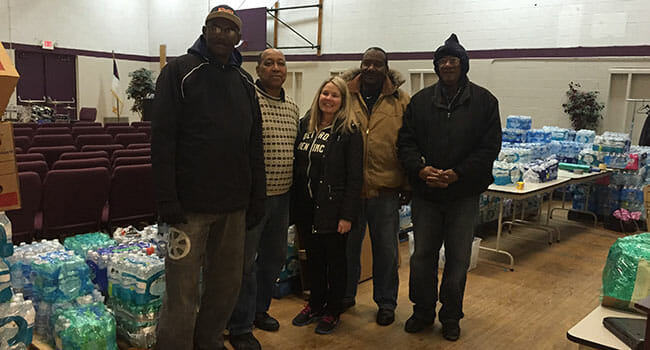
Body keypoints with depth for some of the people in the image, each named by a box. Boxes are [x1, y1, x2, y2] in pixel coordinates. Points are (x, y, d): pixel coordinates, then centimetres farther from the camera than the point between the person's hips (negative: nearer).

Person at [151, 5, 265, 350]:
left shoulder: (244, 81, 13)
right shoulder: (179, 71, -2)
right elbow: (162, 140, -9)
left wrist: (257, 197, 10)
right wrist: (167, 199, -15)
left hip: (234, 205, 5)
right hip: (191, 204, -5)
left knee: (227, 283, 14)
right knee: (183, 291, -1)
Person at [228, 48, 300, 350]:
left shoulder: (292, 107, 12)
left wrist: (293, 189, 17)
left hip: (282, 195, 8)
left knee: (275, 256, 19)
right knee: (246, 262, 3)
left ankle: (259, 309, 39)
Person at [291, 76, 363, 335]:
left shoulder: (349, 132, -8)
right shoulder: (304, 126, 7)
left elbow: (354, 177, -11)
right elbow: (297, 167, 10)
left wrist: (347, 215, -15)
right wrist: (295, 205, 6)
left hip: (332, 208, -5)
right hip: (306, 207, 5)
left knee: (335, 260, 8)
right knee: (313, 257, 16)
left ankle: (333, 311, 23)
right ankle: (315, 304, 33)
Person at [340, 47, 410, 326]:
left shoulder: (401, 101, 3)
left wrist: (407, 184, -2)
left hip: (386, 190, -1)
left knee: (386, 248, 11)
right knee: (348, 244, 15)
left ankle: (386, 302, 28)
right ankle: (345, 295, 34)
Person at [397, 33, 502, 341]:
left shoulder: (484, 101, 1)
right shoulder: (421, 100, 6)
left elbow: (490, 146, -6)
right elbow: (405, 141, 2)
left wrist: (458, 173, -17)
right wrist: (420, 169, -16)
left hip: (463, 195, -1)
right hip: (425, 192, 2)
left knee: (458, 259, 9)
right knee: (422, 256, 10)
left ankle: (451, 316, 26)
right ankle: (423, 312, 28)